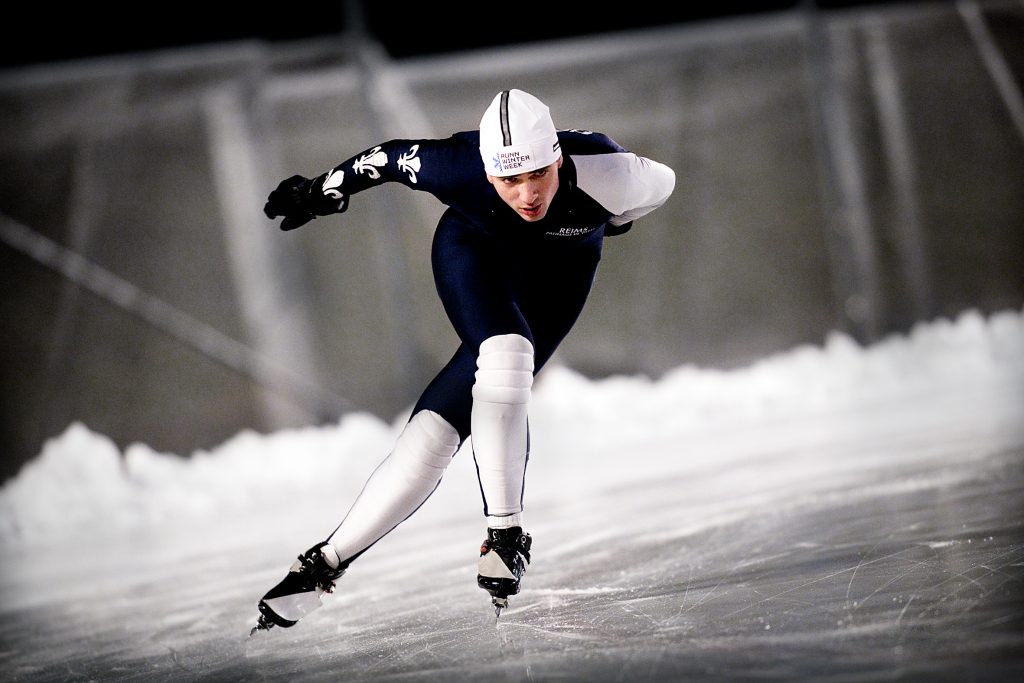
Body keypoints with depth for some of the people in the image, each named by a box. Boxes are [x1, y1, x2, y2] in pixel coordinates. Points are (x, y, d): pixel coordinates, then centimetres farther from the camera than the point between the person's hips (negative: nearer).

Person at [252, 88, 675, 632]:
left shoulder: (607, 175, -36)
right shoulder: (461, 168, -35)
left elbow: (660, 183, -12)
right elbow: (392, 157, -15)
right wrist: (322, 191, 1)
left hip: (561, 270, 1)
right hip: (475, 248, 0)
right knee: (507, 356, -33)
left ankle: (331, 558, -13)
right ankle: (504, 531, -21)